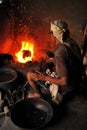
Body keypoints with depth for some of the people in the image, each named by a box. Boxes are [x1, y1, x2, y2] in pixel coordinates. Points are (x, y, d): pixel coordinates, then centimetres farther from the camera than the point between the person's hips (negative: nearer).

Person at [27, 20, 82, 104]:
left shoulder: (60, 52, -34)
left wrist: (45, 77, -23)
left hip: (65, 87, -8)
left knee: (29, 75, -2)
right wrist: (54, 60, 15)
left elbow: (64, 81, -32)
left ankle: (38, 95, 23)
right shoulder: (72, 42, -8)